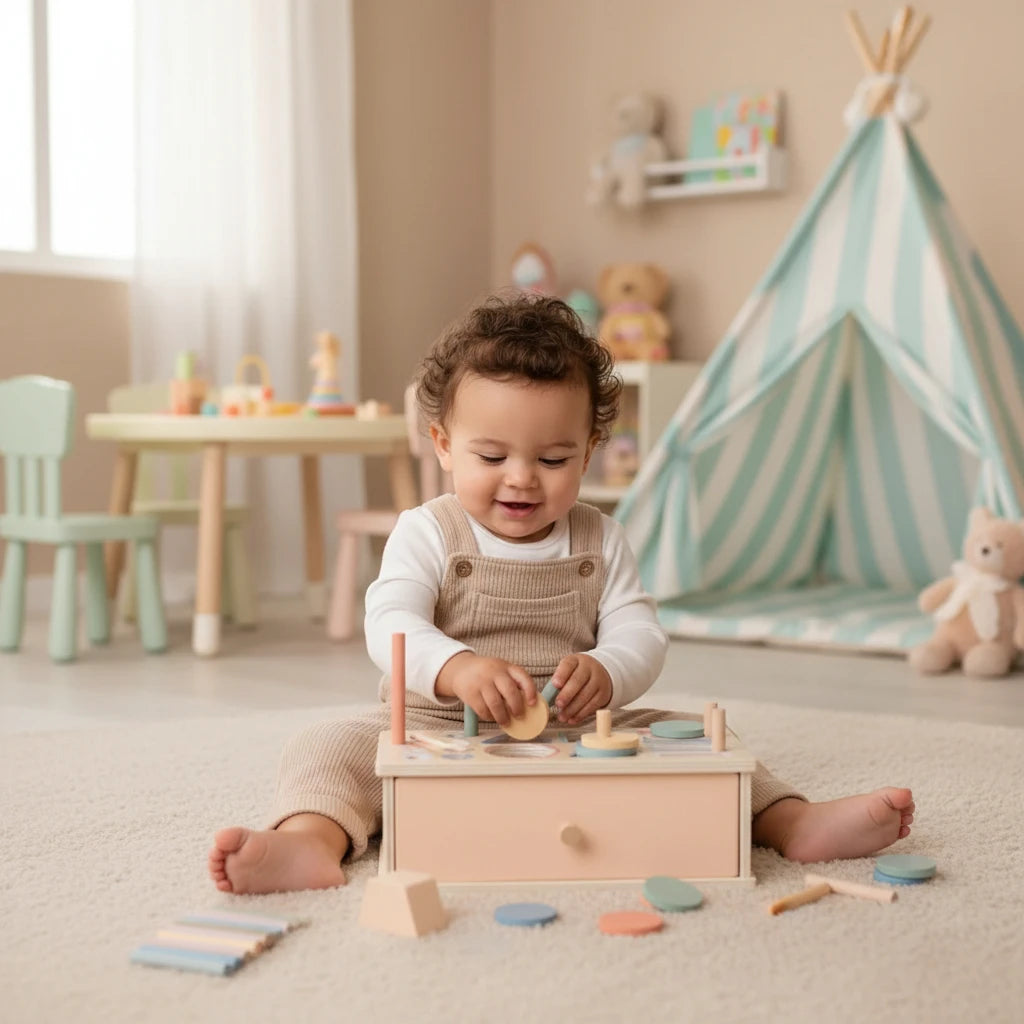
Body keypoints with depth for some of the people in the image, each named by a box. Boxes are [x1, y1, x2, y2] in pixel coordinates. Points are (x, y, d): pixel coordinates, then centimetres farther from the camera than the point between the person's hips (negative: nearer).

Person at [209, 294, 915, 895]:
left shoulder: (600, 540, 8)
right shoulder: (427, 533, 0)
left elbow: (640, 636, -2)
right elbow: (391, 626, -15)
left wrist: (604, 673, -27)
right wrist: (458, 669, -38)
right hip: (438, 730, -2)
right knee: (335, 746, -25)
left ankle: (792, 821, -21)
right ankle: (313, 839, -50)